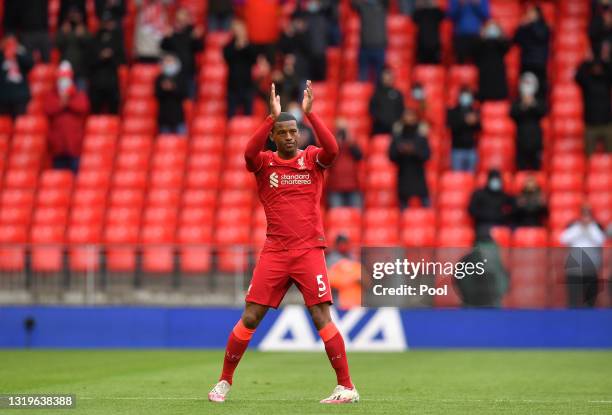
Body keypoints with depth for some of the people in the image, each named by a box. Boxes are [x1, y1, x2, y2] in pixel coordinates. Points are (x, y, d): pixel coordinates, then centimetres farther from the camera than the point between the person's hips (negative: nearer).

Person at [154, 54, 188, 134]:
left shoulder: (181, 79, 3)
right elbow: (157, 95, -1)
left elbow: (184, 95, -5)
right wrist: (163, 89, -20)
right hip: (164, 116, 1)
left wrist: (172, 89, -19)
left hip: (178, 115, -1)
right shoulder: (159, 79, 6)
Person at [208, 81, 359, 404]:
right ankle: (224, 382, 12)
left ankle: (347, 387, -5)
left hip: (309, 250, -1)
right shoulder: (264, 163, 5)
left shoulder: (312, 159, 5)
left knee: (322, 317, -9)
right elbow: (248, 152, -18)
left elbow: (332, 149, -17)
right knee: (250, 318, 0)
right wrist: (272, 116, -24)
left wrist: (309, 113, -21)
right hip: (274, 252, 1)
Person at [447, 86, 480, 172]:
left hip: (471, 149, 3)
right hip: (457, 149, -3)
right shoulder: (452, 112, 0)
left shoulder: (474, 112, 10)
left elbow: (478, 129, 6)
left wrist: (476, 121, -14)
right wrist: (465, 121, -24)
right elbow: (452, 127, -14)